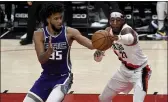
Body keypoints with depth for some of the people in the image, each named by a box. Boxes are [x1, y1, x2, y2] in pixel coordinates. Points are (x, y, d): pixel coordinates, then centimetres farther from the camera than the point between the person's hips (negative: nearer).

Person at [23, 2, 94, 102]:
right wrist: (49, 51, -41)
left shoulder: (69, 32, -12)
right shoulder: (39, 35, -10)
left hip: (63, 77, -3)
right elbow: (41, 60, -19)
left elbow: (91, 45, -20)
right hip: (46, 76, 3)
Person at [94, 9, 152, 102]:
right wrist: (98, 53, -18)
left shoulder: (126, 30, -30)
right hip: (124, 69, 8)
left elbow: (130, 38, -59)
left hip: (140, 70, -7)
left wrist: (118, 38, -80)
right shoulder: (108, 31, -8)